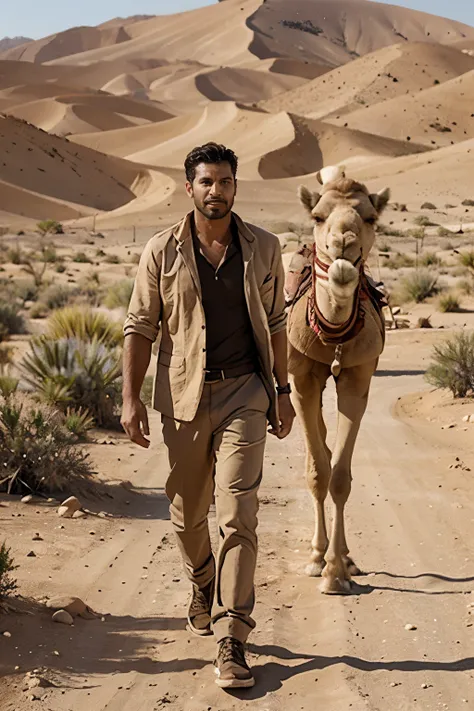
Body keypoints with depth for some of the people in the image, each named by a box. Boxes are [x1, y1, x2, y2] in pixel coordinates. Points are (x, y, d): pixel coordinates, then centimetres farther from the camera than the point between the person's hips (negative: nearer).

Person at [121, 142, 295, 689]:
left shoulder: (262, 248, 3)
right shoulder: (162, 252, -2)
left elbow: (275, 323, 11)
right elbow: (139, 327, 1)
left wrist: (282, 391, 9)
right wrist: (130, 398, -6)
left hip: (244, 392, -1)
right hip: (184, 397, 1)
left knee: (237, 514, -10)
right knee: (187, 512, 13)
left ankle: (231, 641, -8)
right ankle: (203, 589, 44)